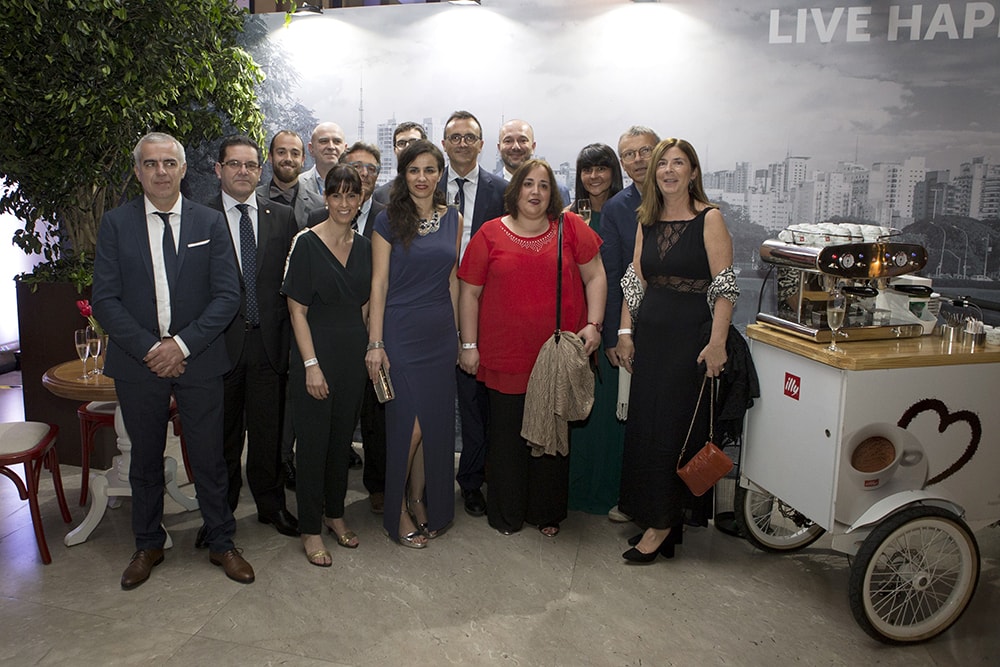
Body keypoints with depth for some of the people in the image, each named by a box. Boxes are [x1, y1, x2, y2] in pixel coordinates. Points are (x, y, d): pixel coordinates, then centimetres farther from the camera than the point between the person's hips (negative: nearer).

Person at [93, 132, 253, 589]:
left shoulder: (210, 223, 1)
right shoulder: (116, 224, 1)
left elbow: (227, 296, -4)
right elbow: (105, 299, -3)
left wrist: (183, 344, -14)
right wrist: (148, 349, -13)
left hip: (198, 359, 0)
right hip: (137, 361, 1)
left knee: (209, 457, 7)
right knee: (145, 460, 14)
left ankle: (221, 543, 24)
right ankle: (148, 545, 32)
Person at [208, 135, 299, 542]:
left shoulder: (283, 218, 7)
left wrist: (289, 335, -1)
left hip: (270, 342, 2)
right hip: (221, 341, -2)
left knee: (268, 432, 11)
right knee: (223, 435, 10)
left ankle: (271, 505, 28)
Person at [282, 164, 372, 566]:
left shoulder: (364, 247, 7)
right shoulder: (307, 243, -9)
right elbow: (297, 310, -10)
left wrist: (368, 348, 4)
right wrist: (311, 364, -15)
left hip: (354, 354, 5)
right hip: (316, 352, -5)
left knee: (343, 437, 15)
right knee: (313, 441, 3)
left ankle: (335, 514, 31)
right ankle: (310, 530, 17)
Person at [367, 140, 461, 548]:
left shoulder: (452, 219, 8)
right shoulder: (389, 220, -4)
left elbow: (451, 280, 13)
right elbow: (378, 283, -6)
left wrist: (455, 332, 11)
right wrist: (375, 343, -11)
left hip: (440, 334, 4)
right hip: (401, 332, -4)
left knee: (435, 423, 9)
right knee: (408, 423, -3)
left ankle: (422, 503, 27)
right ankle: (398, 511, 17)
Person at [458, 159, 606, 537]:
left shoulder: (571, 228, 3)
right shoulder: (490, 234, 1)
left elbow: (595, 277, 6)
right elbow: (470, 293, 4)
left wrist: (593, 324, -5)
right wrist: (469, 345, 2)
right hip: (506, 357, -1)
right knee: (508, 435, 7)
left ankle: (547, 512, 29)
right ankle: (506, 514, 26)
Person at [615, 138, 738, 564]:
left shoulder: (709, 219, -7)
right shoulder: (647, 221, 11)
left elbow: (725, 285, -13)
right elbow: (635, 279, 12)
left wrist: (717, 343, -19)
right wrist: (625, 331, 6)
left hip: (691, 337, -6)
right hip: (650, 334, 6)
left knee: (673, 428, -1)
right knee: (643, 425, 10)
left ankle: (662, 525, 10)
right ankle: (644, 509, 25)